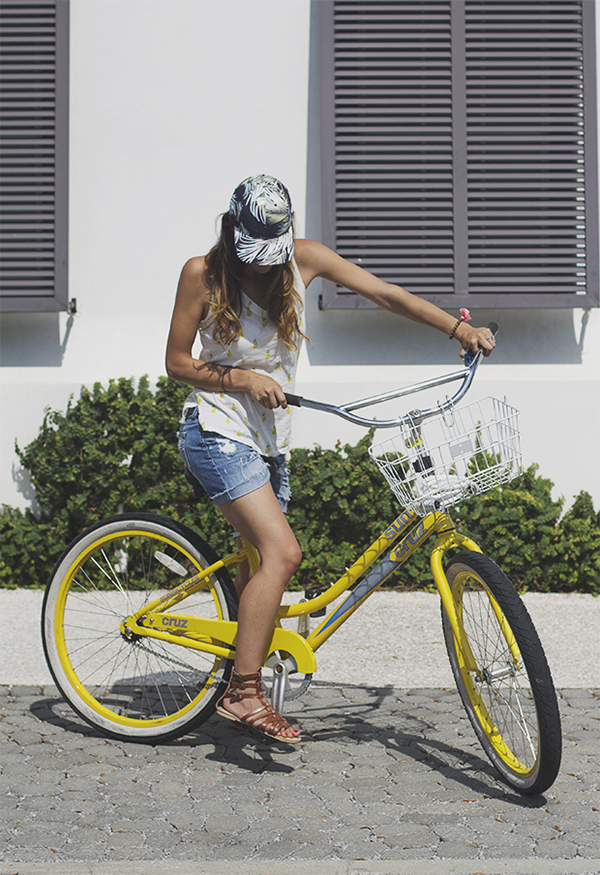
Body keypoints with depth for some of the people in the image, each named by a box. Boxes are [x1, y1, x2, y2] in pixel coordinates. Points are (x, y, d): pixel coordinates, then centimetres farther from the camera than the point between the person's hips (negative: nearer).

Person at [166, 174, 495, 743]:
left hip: (268, 439, 6)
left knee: (260, 561, 9)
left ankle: (241, 686, 22)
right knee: (281, 552, -20)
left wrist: (459, 327, -12)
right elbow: (177, 362, -5)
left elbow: (384, 293, -2)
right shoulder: (203, 273, -9)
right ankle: (242, 692, -16)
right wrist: (244, 379, -18)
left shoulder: (302, 258, -1)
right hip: (217, 432, -6)